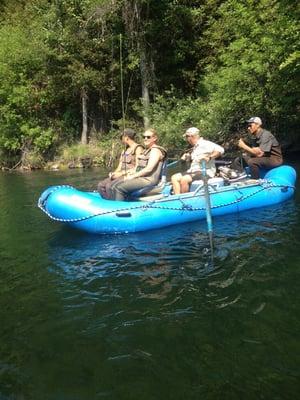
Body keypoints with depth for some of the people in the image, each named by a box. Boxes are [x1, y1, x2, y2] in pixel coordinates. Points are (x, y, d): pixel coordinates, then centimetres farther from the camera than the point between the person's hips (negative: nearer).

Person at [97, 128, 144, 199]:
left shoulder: (138, 148, -6)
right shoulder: (124, 151, 22)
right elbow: (119, 167, 18)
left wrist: (122, 173, -16)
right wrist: (114, 173, -3)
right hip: (122, 175, 9)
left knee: (109, 186, -29)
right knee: (101, 185, -12)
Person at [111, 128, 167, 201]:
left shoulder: (156, 150, -7)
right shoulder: (145, 151, 23)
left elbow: (149, 169, -18)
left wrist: (133, 176, -14)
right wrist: (130, 174, 3)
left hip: (149, 179, -9)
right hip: (140, 178, 9)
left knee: (119, 188, -25)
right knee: (114, 187, -6)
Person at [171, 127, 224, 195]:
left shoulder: (205, 143, -6)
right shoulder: (195, 147, 22)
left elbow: (220, 150, -19)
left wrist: (209, 158, -29)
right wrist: (187, 157, 19)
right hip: (194, 171, 9)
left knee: (184, 179, -31)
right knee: (174, 178, -4)